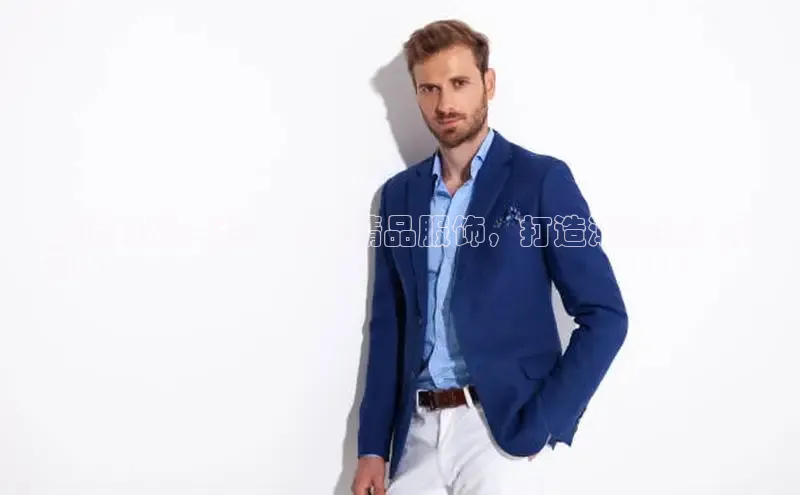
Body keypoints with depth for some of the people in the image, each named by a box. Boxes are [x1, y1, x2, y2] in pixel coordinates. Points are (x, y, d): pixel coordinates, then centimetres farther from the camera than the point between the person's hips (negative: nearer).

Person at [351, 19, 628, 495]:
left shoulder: (542, 179, -5)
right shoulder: (399, 194, 9)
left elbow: (605, 317, -8)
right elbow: (388, 327, 10)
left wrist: (540, 425, -13)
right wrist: (373, 447, 6)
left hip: (503, 428, -4)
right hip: (419, 430, 4)